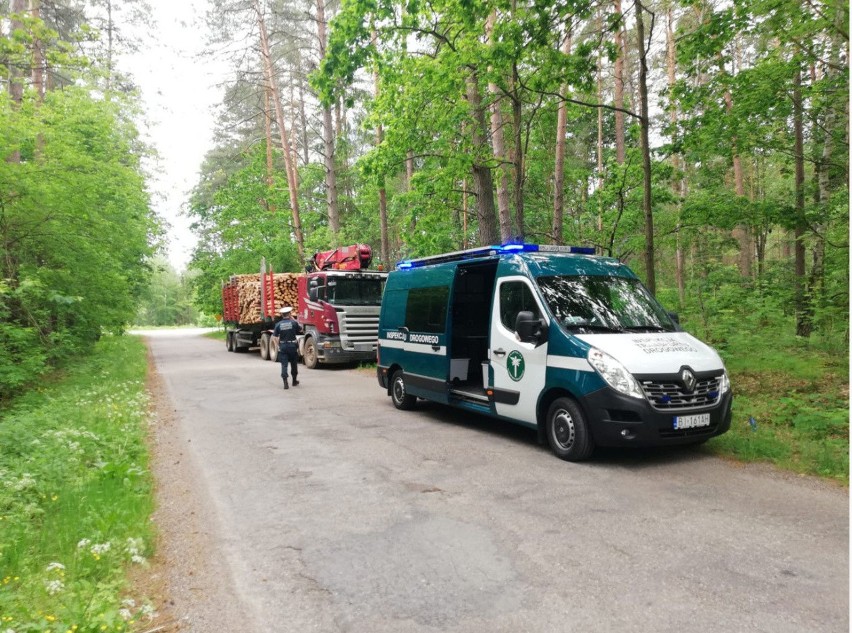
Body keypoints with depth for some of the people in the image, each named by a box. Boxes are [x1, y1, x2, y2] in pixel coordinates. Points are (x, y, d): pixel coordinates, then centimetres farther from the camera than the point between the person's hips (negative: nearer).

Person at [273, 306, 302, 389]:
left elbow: (275, 336, -2)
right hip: (292, 345, 0)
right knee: (294, 363, 16)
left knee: (284, 364, -1)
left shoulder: (278, 324, -5)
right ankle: (294, 381, 29)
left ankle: (285, 383, -12)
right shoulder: (293, 322, -9)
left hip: (282, 346, 0)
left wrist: (278, 345, 10)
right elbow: (300, 329, 8)